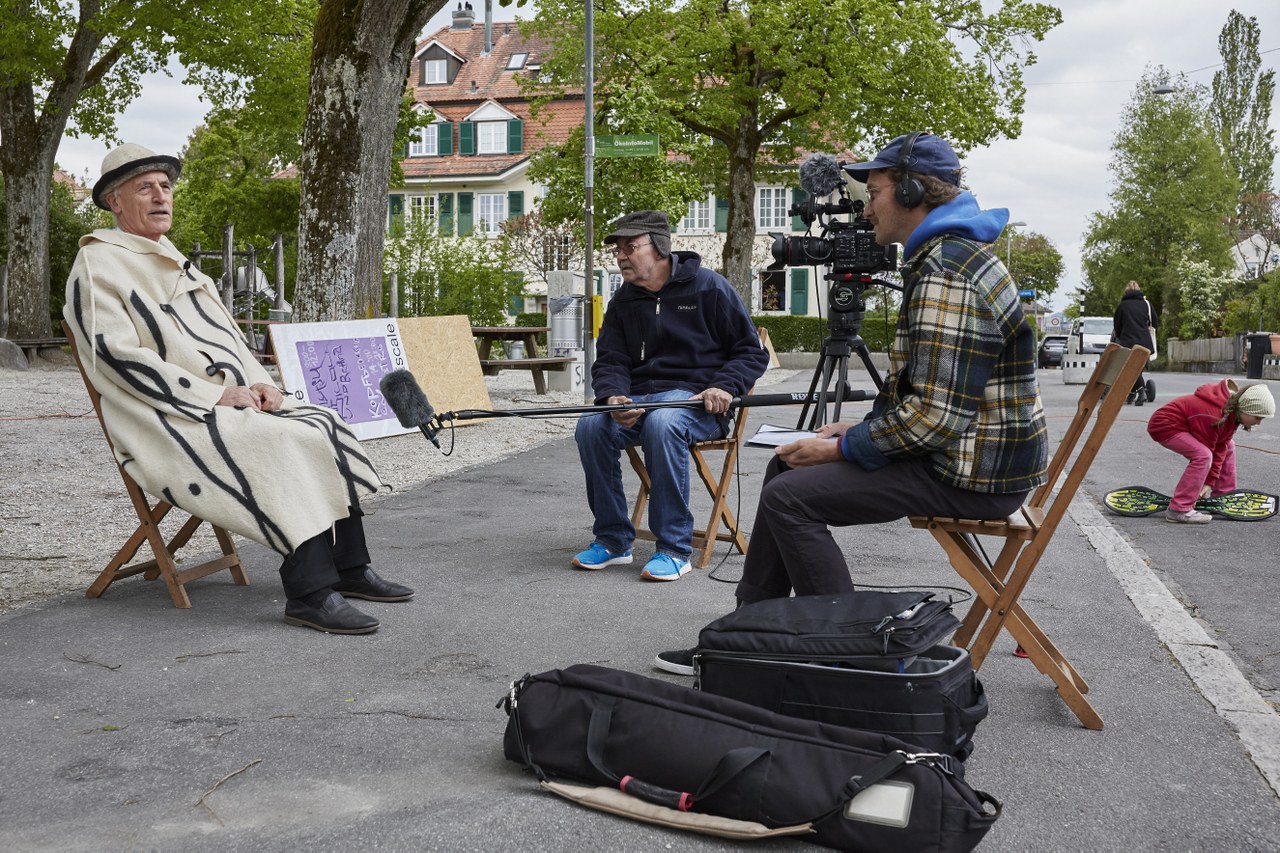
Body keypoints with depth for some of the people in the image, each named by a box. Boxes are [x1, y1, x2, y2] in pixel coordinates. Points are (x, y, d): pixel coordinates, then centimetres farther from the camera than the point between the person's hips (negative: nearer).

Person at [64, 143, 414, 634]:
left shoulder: (172, 260, 22)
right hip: (173, 421, -8)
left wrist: (259, 382, 1)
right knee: (288, 445, -28)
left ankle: (348, 569, -6)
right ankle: (309, 592, -27)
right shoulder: (97, 266, -4)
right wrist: (214, 396, -19)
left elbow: (224, 332, 22)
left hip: (231, 398, 8)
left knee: (326, 428, -9)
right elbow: (120, 356, -15)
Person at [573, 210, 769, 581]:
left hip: (696, 399, -5)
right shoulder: (623, 301, 13)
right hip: (638, 398, 5)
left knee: (662, 423, -38)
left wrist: (724, 386, -17)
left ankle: (674, 549, -29)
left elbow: (751, 352, 1)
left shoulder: (708, 287, -1)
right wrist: (614, 398, -15)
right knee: (591, 426, -25)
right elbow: (609, 362, 8)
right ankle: (612, 540, -12)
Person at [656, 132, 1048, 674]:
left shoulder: (945, 273, -21)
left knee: (790, 497, -16)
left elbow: (936, 415, -27)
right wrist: (862, 428, 9)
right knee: (788, 468, 13)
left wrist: (841, 449, -15)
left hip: (973, 470, -11)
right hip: (968, 446, 11)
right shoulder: (949, 254, 14)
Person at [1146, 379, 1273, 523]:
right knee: (1202, 456, -29)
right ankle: (1179, 510, -28)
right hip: (1164, 425, -11)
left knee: (1228, 445, 15)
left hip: (1185, 425, 11)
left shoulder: (1233, 412, -4)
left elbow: (1221, 446, -1)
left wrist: (1210, 482, -5)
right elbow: (1204, 451, -24)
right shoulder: (1213, 415, -33)